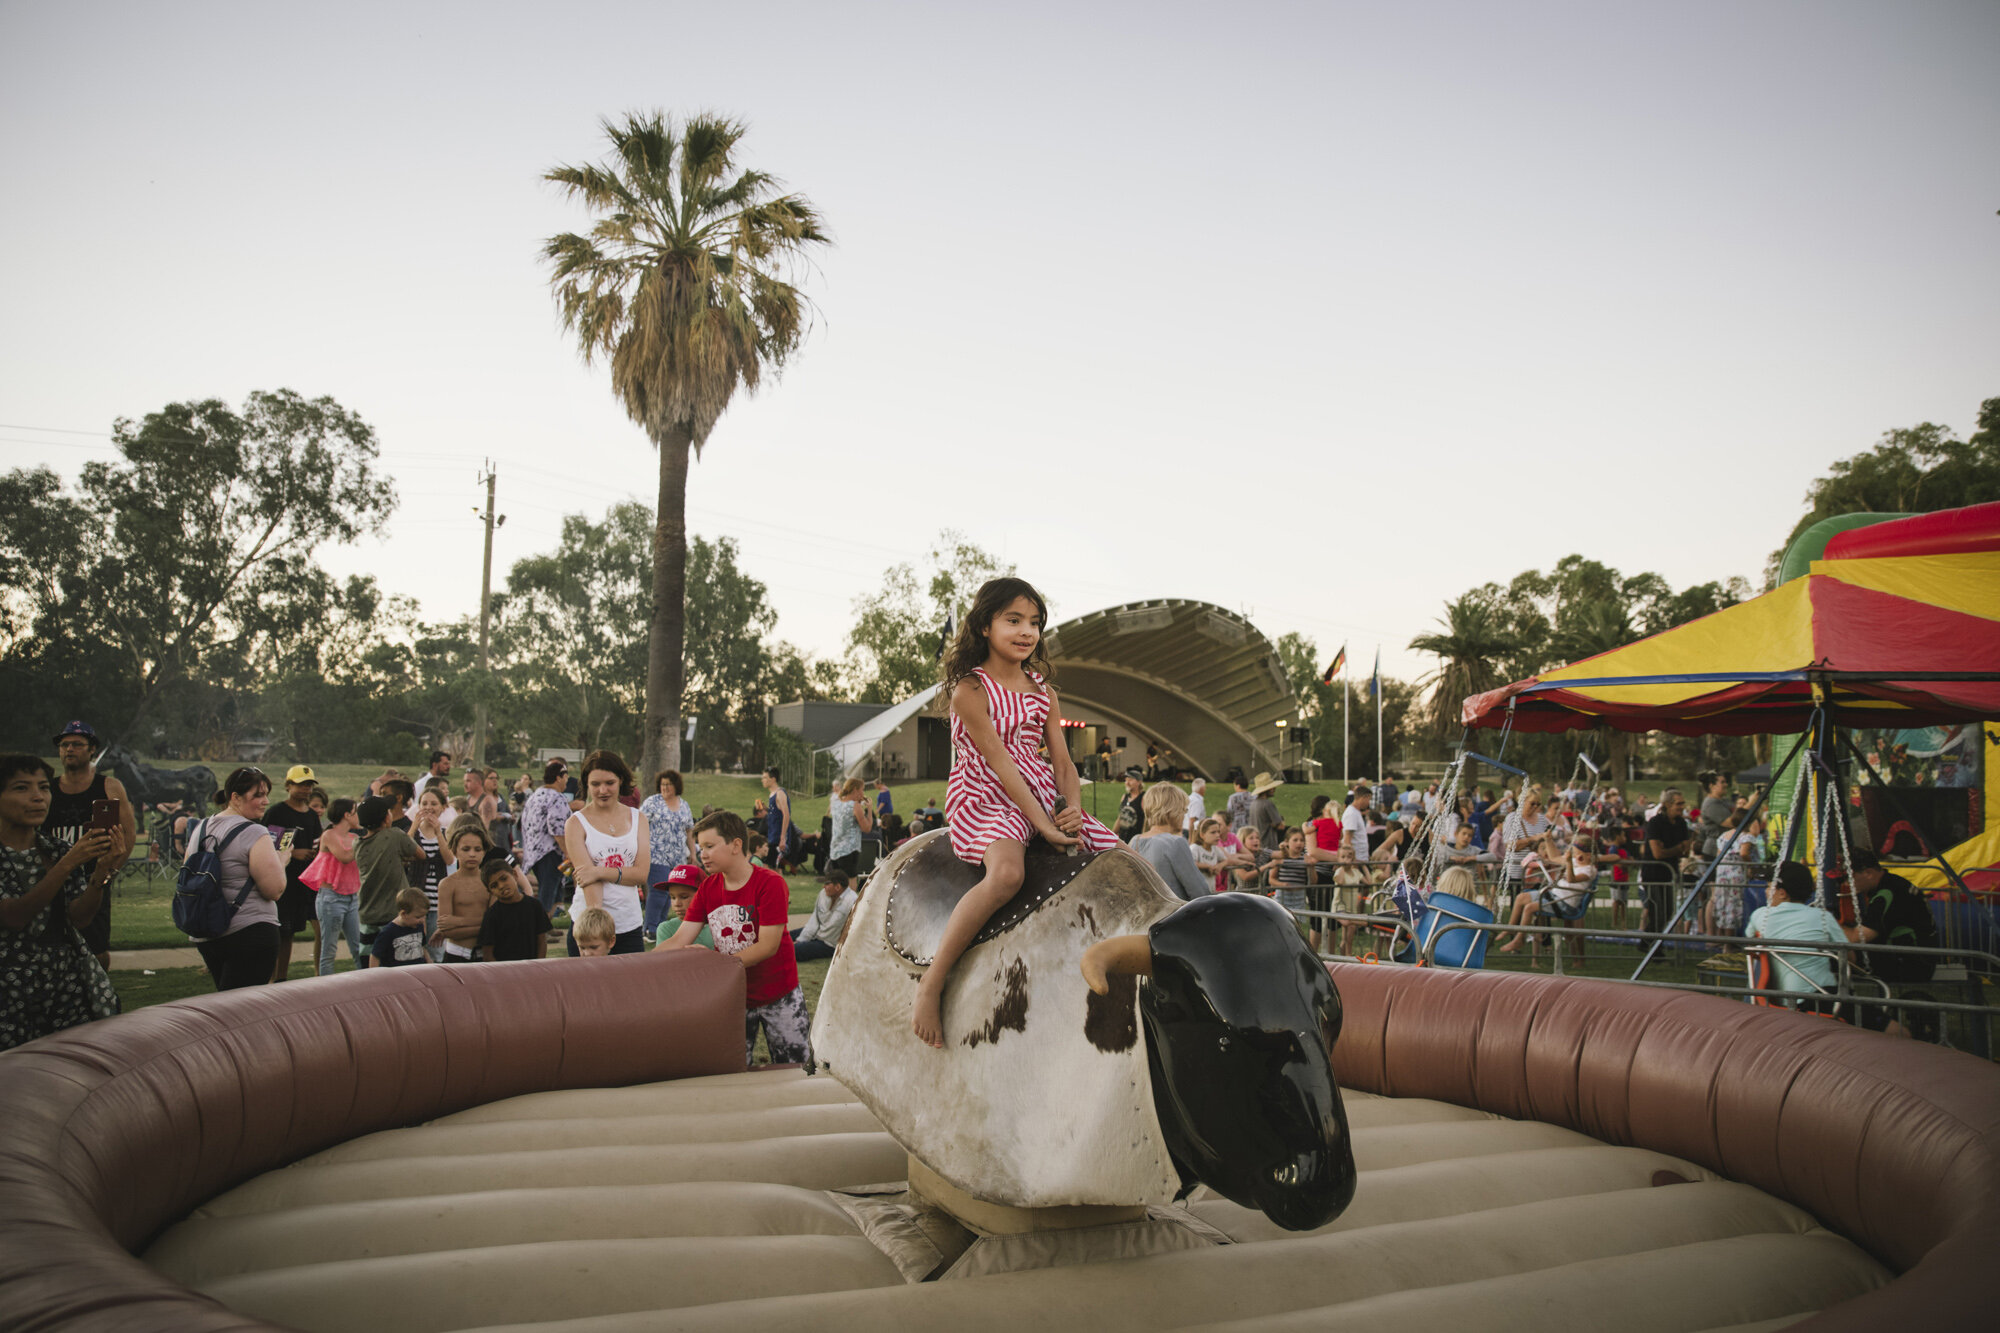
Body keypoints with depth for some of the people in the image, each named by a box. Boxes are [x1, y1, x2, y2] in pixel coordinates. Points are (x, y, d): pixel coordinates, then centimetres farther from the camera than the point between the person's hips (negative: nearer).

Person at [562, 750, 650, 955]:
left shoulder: (637, 819, 8)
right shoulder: (577, 823, -2)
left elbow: (642, 874, -2)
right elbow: (586, 877, -14)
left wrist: (601, 871, -16)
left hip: (630, 924, 3)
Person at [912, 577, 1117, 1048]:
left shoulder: (1043, 694, 13)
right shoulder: (969, 689, -9)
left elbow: (1062, 763, 10)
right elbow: (999, 763, -16)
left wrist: (1073, 809, -12)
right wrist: (1043, 825, -22)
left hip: (1043, 798, 7)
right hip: (984, 799, -7)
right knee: (1006, 872, -38)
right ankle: (929, 985, -29)